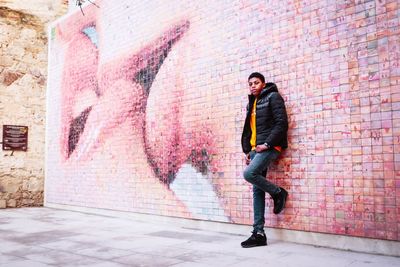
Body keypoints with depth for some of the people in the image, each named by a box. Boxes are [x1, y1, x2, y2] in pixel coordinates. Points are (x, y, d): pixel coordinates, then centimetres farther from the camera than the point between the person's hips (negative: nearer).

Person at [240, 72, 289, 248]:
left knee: (249, 174, -28)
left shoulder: (273, 97, 0)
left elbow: (281, 123, -10)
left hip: (269, 147, -7)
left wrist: (267, 144, -17)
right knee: (257, 191, 1)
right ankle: (259, 233, 3)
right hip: (256, 149, 7)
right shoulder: (251, 103, 23)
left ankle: (278, 193, -2)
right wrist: (247, 150, 14)